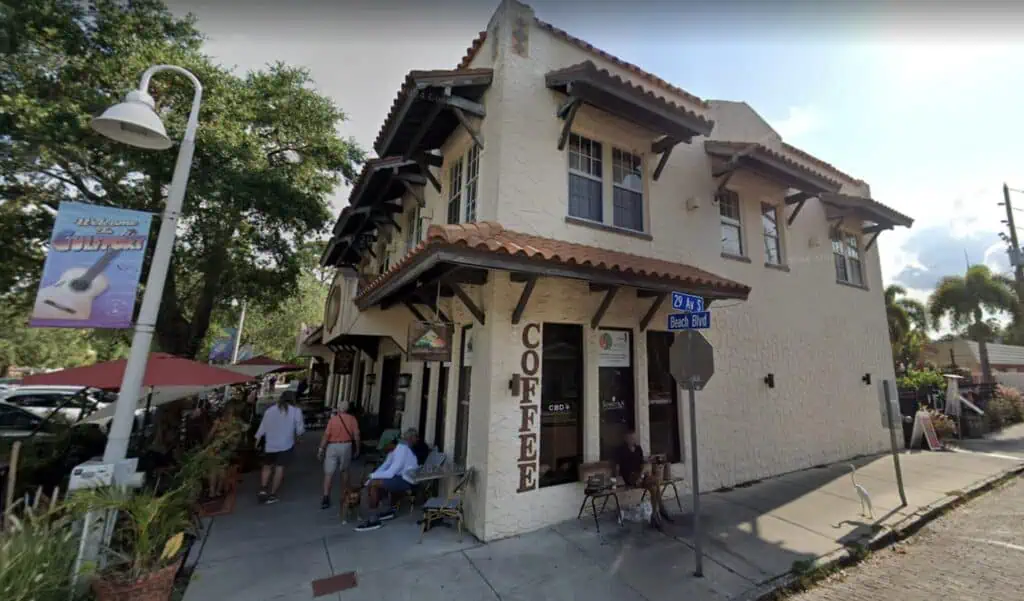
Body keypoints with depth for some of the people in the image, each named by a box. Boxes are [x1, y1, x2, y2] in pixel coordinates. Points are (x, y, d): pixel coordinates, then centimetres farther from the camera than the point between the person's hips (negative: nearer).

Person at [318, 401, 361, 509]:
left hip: (332, 446, -2)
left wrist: (321, 449, -4)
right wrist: (357, 448, 7)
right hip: (346, 446, 3)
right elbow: (356, 435, -4)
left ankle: (326, 498, -4)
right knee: (344, 470, 22)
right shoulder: (352, 419, -4)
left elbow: (326, 435, -13)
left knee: (328, 473, 2)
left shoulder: (333, 419, -10)